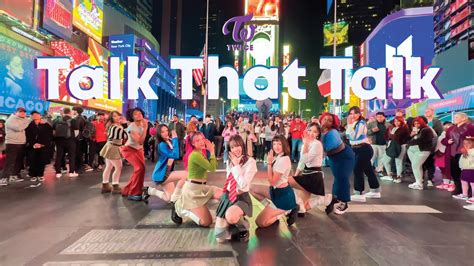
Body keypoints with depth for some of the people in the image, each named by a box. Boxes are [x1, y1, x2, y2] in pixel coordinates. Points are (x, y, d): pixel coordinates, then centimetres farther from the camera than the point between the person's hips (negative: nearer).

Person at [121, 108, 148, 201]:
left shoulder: (142, 124, -4)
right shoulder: (132, 127, -24)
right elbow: (140, 141, -33)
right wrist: (145, 128, -34)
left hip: (138, 149, 7)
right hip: (129, 149, -7)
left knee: (140, 168, 1)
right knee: (140, 167, -22)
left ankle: (127, 191, 20)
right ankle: (133, 193, -9)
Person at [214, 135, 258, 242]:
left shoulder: (250, 162, -13)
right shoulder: (229, 161, 7)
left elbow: (243, 184, -21)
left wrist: (236, 165, -17)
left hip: (241, 198, -5)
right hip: (227, 196, 5)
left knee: (230, 216, -39)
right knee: (220, 236, -3)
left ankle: (243, 227, -3)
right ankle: (233, 221, 29)